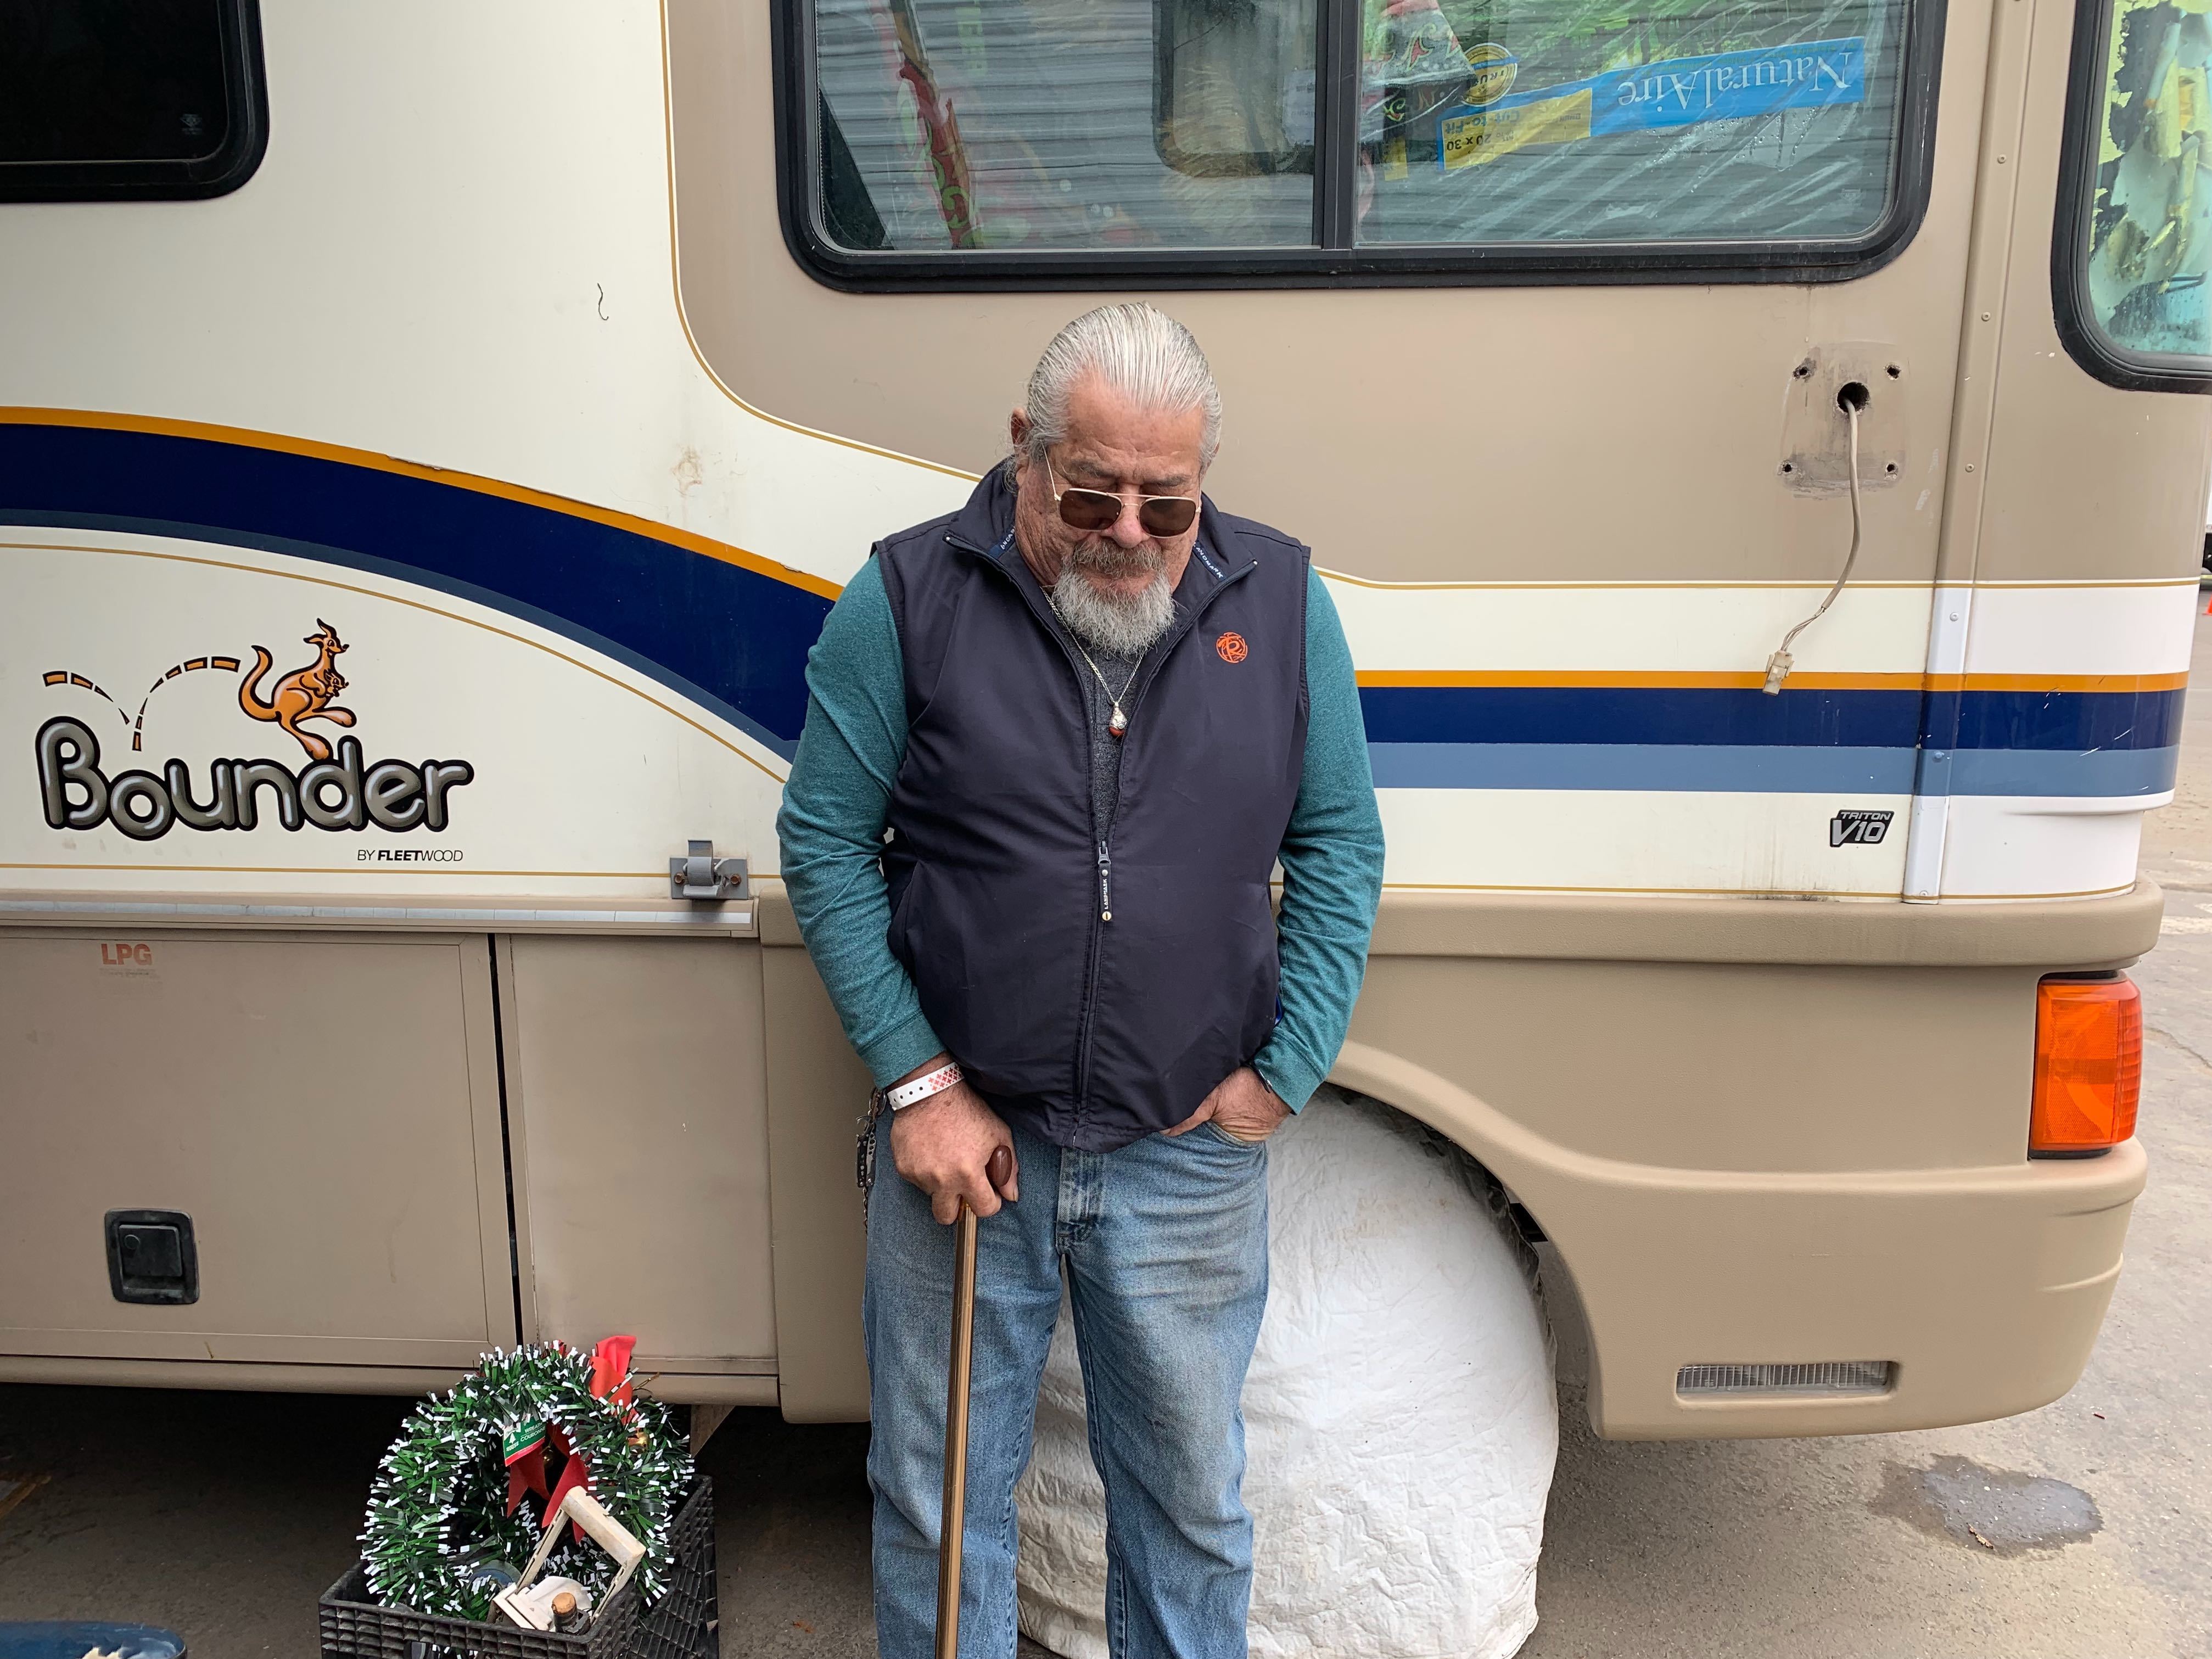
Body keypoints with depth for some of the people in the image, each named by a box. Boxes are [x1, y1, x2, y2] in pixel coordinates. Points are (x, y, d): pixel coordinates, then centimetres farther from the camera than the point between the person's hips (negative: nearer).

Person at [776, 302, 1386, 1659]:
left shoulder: (1281, 604, -1)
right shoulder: (909, 600, -8)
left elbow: (1341, 845, 4)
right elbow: (825, 845, -5)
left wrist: (1285, 1074, -3)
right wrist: (921, 1084, -9)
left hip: (1190, 1155, 2)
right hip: (963, 1136, -1)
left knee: (1192, 1495, 19)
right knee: (940, 1495, 15)